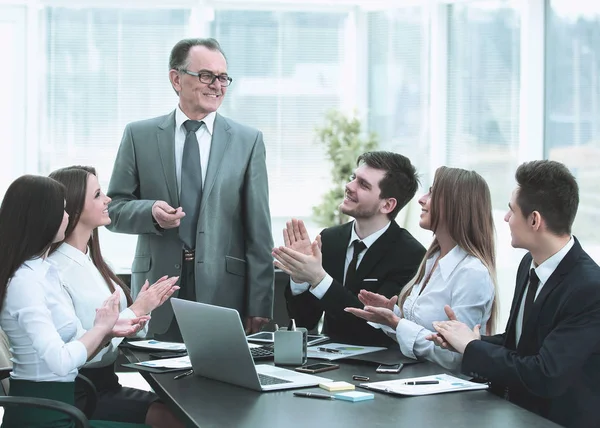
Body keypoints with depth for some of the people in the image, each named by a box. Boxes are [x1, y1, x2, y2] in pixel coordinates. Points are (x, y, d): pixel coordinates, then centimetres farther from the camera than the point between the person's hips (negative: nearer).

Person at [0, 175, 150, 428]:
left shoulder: (44, 271, 10)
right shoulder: (24, 282, -19)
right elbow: (60, 362, -27)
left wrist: (109, 331, -5)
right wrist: (101, 327, -13)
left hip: (60, 401, 9)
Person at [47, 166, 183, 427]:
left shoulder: (92, 261, 12)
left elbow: (130, 334, 12)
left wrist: (147, 305, -6)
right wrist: (135, 311, -14)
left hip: (107, 383, 8)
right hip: (77, 394, -8)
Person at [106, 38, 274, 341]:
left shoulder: (248, 141, 6)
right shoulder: (139, 136, 7)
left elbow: (258, 231, 3)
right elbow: (113, 209, 7)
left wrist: (258, 306, -3)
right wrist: (150, 211, -15)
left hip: (224, 290, 0)